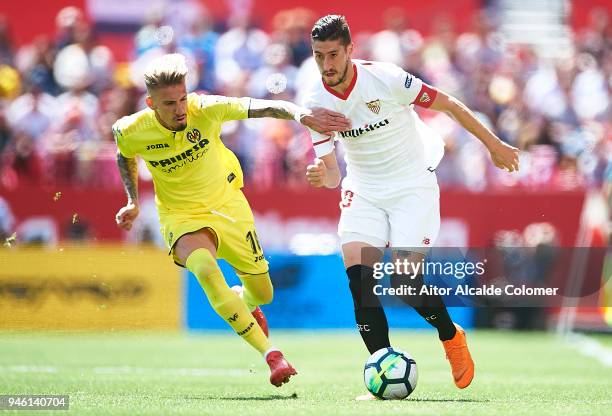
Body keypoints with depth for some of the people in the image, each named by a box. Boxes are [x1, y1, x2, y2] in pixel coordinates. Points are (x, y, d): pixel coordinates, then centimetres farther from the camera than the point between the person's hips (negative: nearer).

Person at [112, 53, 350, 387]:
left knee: (263, 294, 10)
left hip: (227, 202, 2)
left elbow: (264, 107, -24)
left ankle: (243, 300, 53)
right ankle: (270, 354, -30)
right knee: (204, 269, -34)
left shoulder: (207, 109, -24)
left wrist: (299, 114, -43)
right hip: (182, 216, -2)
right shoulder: (132, 131, -20)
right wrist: (133, 201, 0)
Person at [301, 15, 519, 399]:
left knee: (404, 280, -15)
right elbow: (332, 172, -4)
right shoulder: (316, 101, -9)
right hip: (364, 190, 4)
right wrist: (322, 176, -29)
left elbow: (448, 104, -10)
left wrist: (494, 145, -3)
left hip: (413, 186, -4)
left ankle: (452, 338, 15)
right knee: (358, 276, -16)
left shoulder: (384, 79, -21)